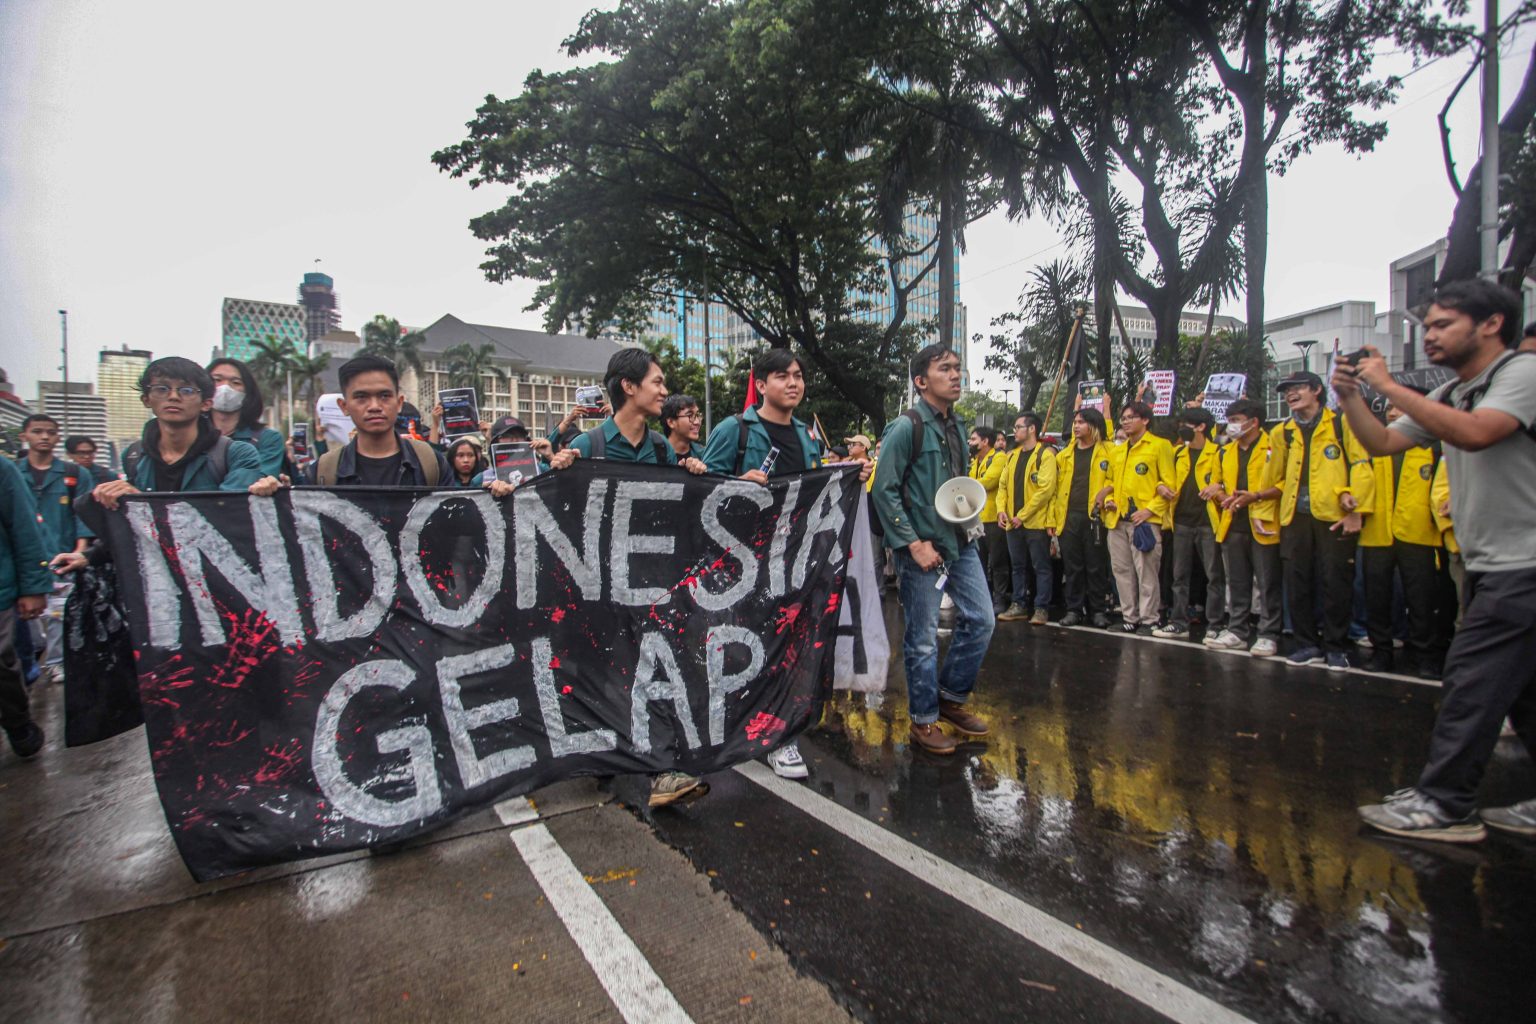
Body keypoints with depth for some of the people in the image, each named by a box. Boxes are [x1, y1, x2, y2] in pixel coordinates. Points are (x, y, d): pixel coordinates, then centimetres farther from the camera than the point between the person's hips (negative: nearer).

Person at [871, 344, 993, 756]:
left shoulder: (956, 426, 13)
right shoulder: (906, 427, -12)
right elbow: (883, 490, -16)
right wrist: (913, 544, -18)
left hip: (961, 543, 8)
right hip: (922, 548, -8)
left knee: (980, 620, 11)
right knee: (923, 638, 3)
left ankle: (952, 697, 30)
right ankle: (924, 719, 20)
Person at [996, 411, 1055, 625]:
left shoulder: (1045, 454, -8)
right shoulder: (1012, 455, 14)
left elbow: (1046, 489, -17)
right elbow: (1003, 485, 13)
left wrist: (1023, 515, -17)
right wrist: (1001, 509, -4)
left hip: (1036, 522, -7)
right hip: (1013, 523, 7)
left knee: (1040, 567, 2)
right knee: (1017, 566, 13)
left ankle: (1041, 608, 8)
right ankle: (1019, 605, 21)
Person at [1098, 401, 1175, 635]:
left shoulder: (1160, 446, -1)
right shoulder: (1116, 451, 17)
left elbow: (1168, 484, -5)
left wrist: (1150, 509, -14)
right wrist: (1108, 499, 6)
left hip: (1145, 520, -6)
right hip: (1117, 519, 6)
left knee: (1146, 573, -4)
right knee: (1122, 571, 9)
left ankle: (1149, 620, 6)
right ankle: (1129, 618, 18)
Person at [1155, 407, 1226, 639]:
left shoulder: (1218, 452, -2)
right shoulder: (1178, 453, 14)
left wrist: (1218, 487, -21)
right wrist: (1163, 488, 4)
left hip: (1208, 522, -5)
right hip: (1182, 522, 5)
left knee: (1214, 575, 1)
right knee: (1180, 575, 7)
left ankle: (1214, 625, 8)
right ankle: (1179, 623, 14)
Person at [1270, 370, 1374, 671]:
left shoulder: (1341, 423, 1)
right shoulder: (1283, 432, 13)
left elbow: (1361, 466, -3)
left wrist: (1355, 509, -10)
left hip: (1335, 515, -4)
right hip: (1296, 517, 4)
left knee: (1335, 583, 0)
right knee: (1297, 583, 5)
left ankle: (1335, 648, 12)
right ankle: (1307, 645, 16)